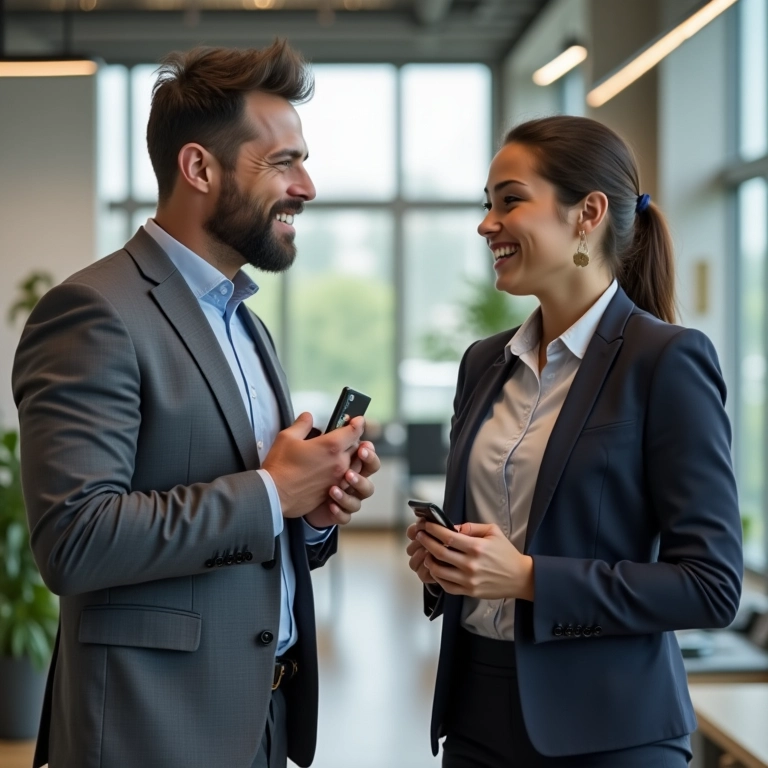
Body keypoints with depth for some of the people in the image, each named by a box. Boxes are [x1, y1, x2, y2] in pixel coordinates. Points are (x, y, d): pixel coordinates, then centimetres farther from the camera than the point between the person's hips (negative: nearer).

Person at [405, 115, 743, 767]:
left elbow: (712, 586, -15)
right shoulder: (485, 363, 8)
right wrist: (439, 556, -3)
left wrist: (528, 578, -21)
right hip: (478, 708, 6)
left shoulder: (666, 360, -12)